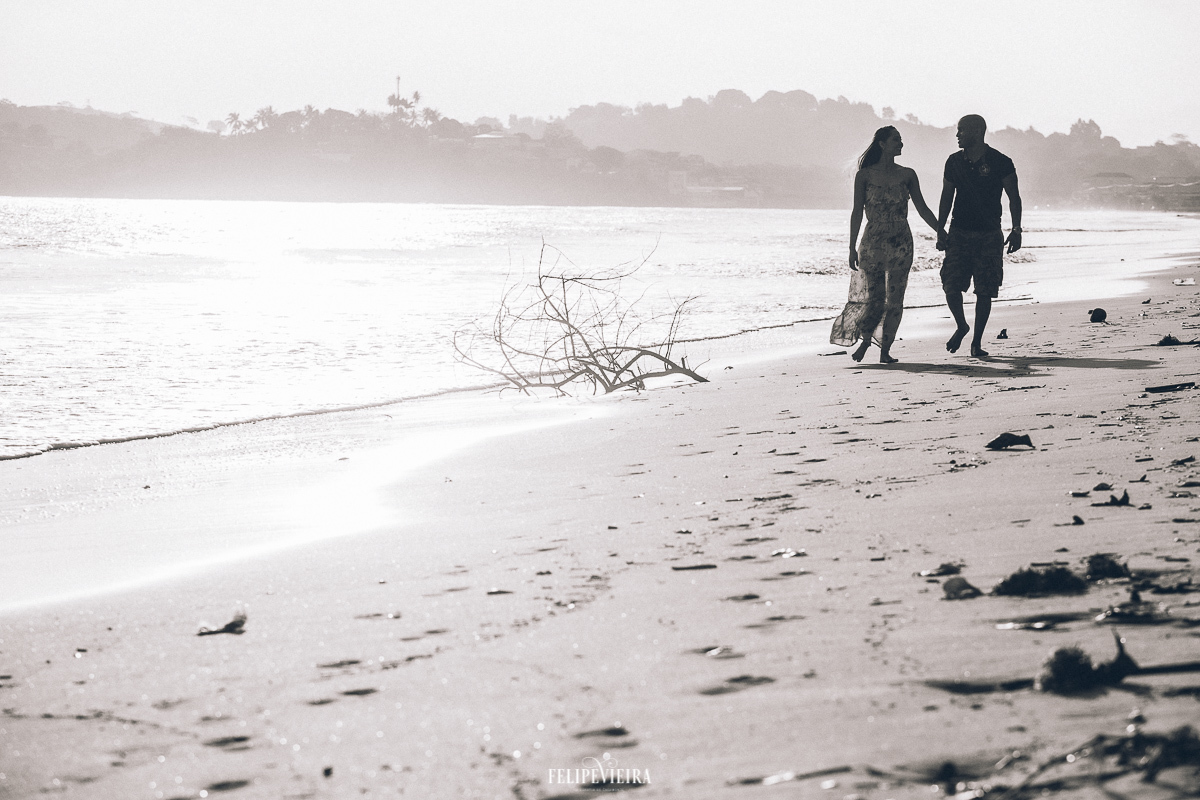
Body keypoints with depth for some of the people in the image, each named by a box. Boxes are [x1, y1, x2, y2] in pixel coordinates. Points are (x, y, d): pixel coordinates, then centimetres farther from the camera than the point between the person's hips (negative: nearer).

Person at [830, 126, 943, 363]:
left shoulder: (907, 175, 6)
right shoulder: (864, 175, 0)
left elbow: (922, 208, 9)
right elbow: (857, 212, 1)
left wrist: (941, 232, 1)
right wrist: (852, 247, -2)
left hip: (901, 243, 2)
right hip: (872, 243, -2)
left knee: (895, 299, -2)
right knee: (874, 298, -2)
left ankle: (885, 350, 6)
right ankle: (865, 340, 24)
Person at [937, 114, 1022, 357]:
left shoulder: (1001, 162, -5)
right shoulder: (954, 162, 6)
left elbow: (1014, 198, 0)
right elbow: (946, 198, 14)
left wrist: (1016, 230, -9)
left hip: (990, 235, -2)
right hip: (959, 234, 2)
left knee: (985, 292, -2)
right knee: (951, 287, -9)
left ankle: (977, 342, 9)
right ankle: (961, 326, 17)